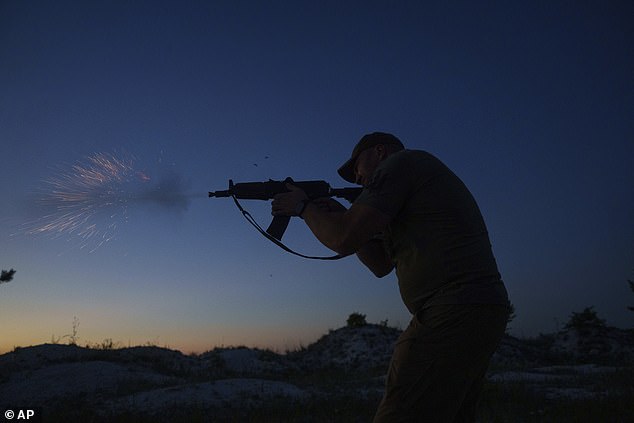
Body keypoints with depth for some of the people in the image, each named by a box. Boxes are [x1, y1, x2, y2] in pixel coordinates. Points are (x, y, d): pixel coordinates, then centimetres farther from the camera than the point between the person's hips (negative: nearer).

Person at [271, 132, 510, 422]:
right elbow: (382, 264, 25)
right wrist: (342, 216, 18)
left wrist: (304, 208, 5)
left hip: (454, 313, -11)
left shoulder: (400, 162, -3)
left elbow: (345, 240, -13)